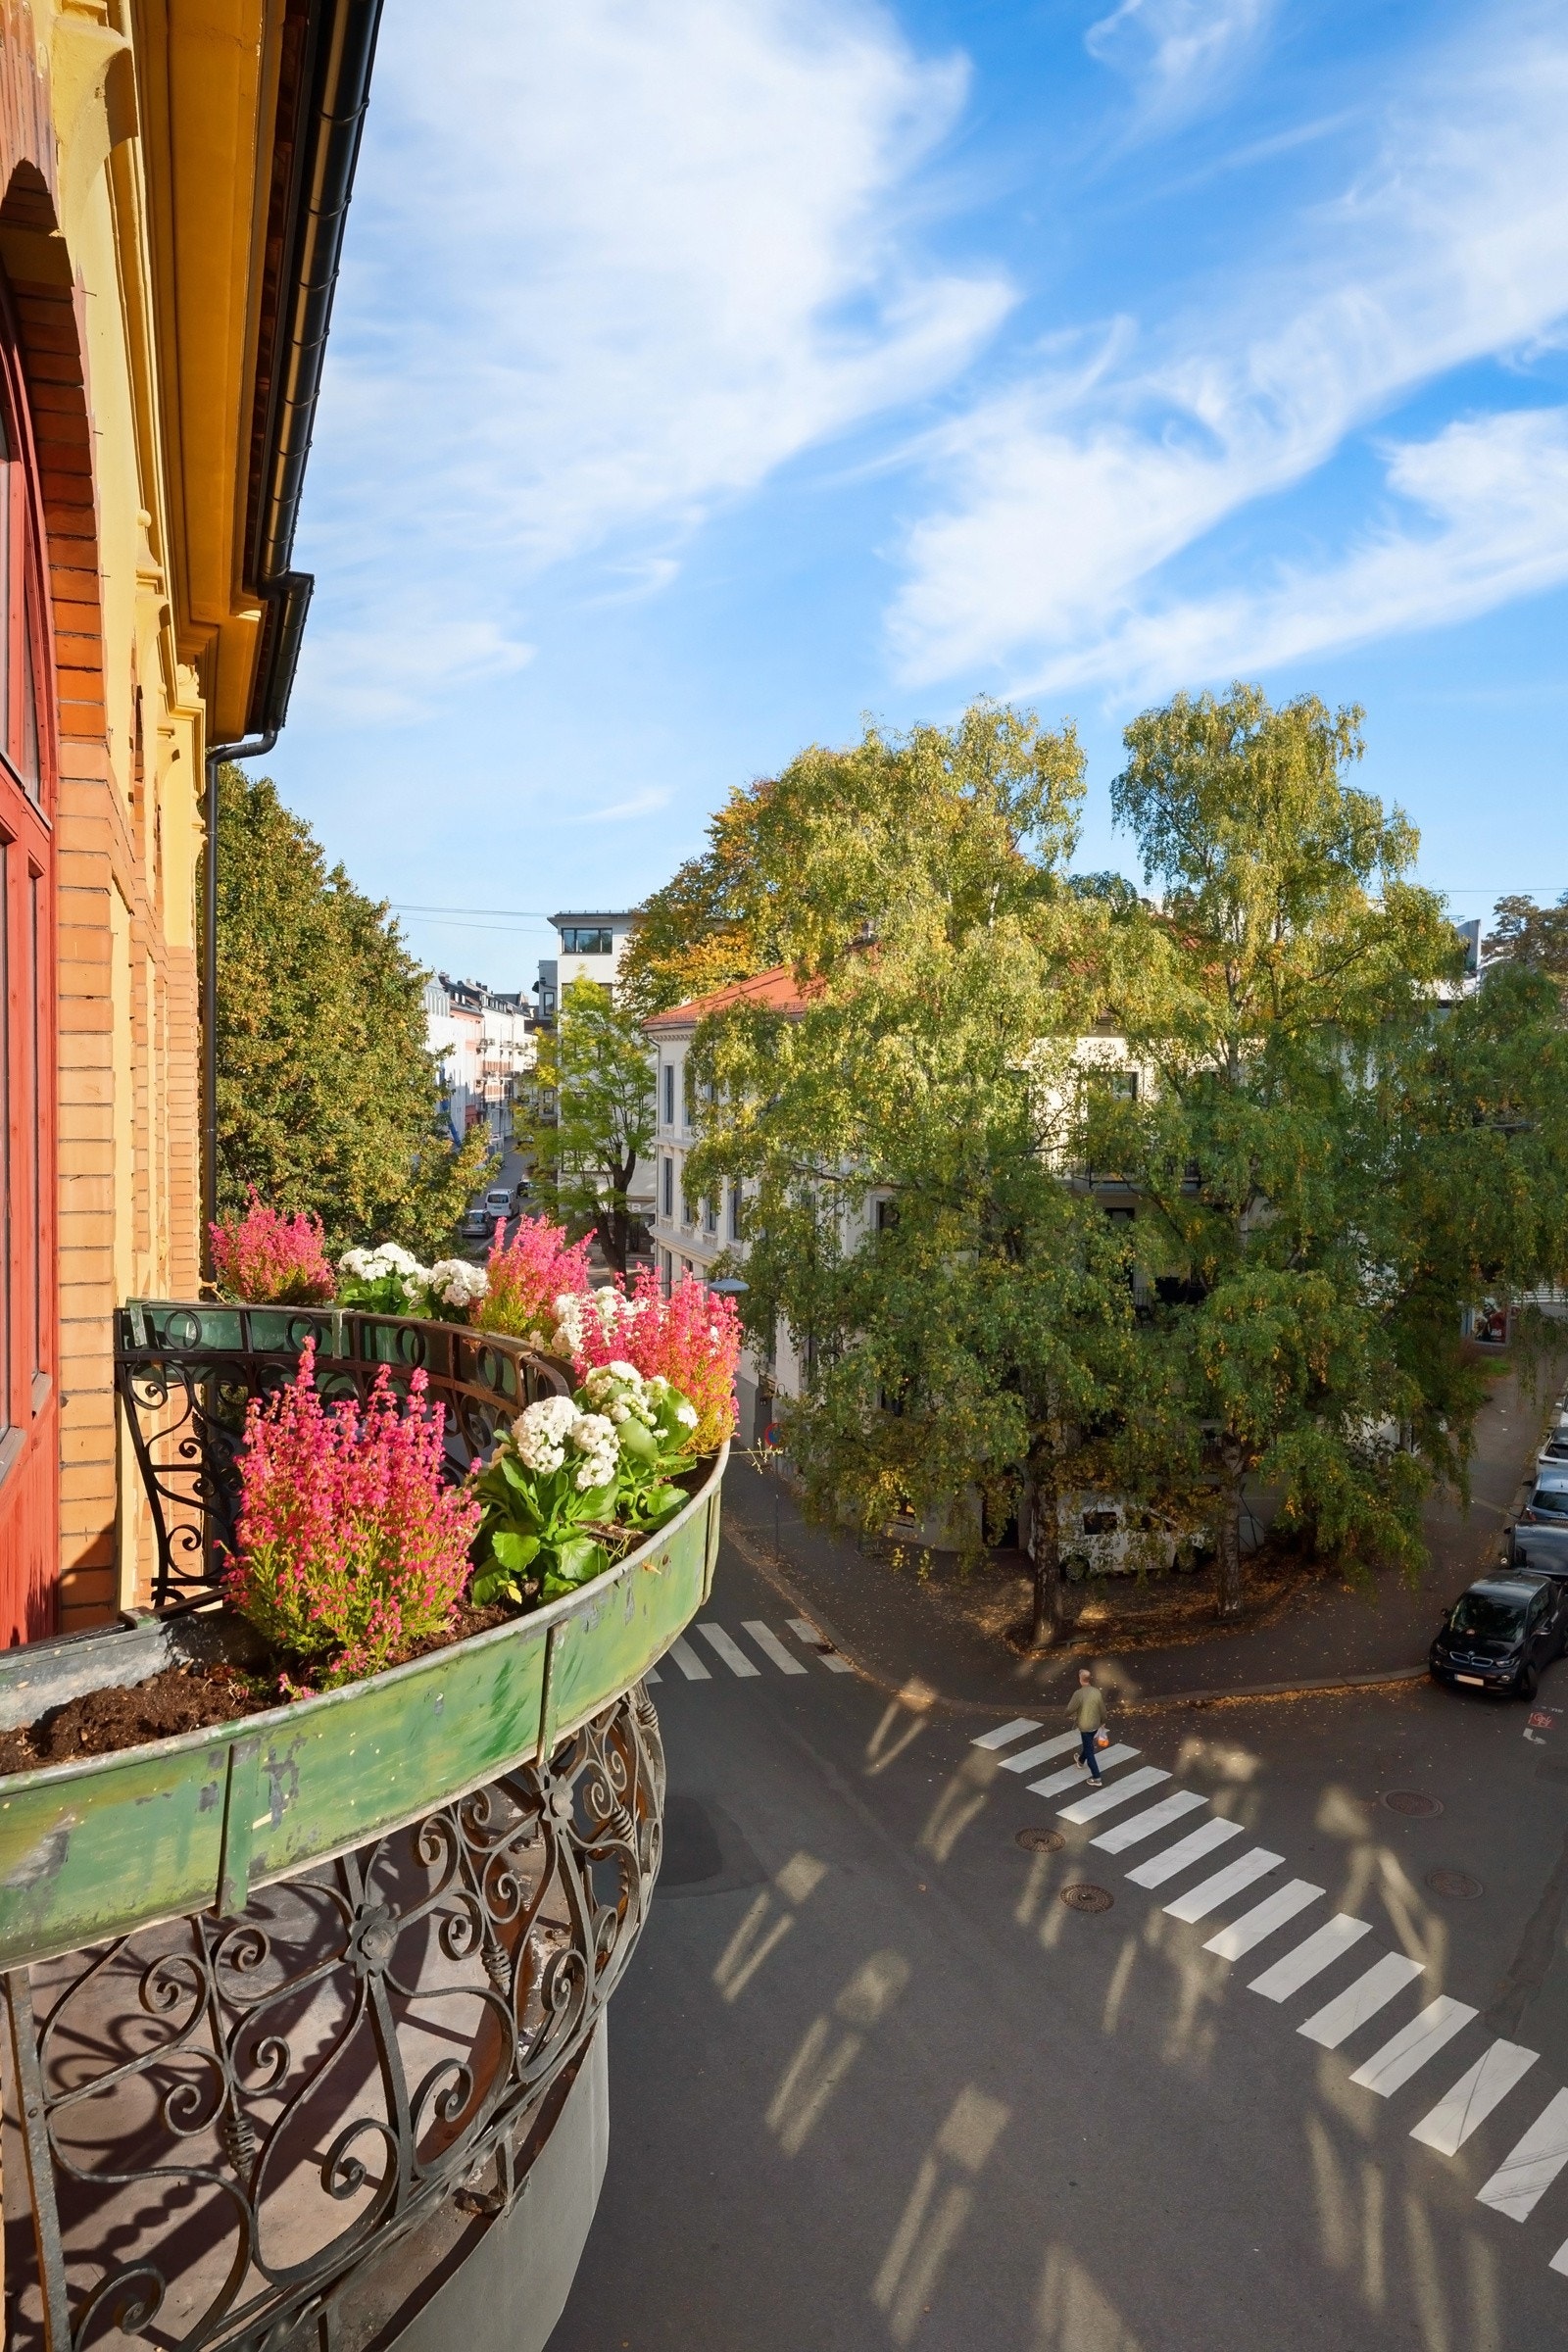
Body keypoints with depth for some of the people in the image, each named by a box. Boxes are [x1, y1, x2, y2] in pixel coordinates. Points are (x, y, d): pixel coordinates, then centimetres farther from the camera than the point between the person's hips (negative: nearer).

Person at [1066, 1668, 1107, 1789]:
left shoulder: (1078, 1694, -27)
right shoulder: (1097, 1692, -13)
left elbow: (1070, 1710, -17)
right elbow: (1102, 1710, -2)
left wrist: (1068, 1714, 7)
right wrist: (1102, 1721, 18)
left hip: (1085, 1726, -6)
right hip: (1095, 1725, 6)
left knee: (1089, 1751, 7)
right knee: (1088, 1744, 30)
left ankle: (1096, 1779, 10)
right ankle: (1081, 1761, 55)